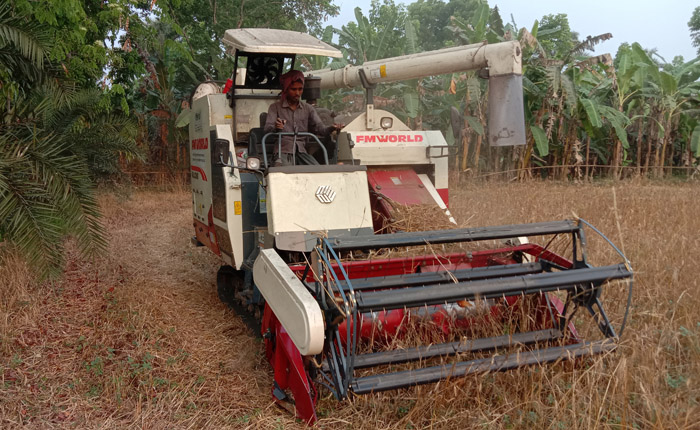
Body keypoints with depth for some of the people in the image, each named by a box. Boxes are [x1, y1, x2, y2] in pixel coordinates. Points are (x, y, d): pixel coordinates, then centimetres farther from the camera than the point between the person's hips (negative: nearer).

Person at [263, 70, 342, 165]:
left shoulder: (308, 109, 18)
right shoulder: (275, 107, 9)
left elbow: (319, 127, 6)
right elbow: (267, 129, -4)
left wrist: (332, 128, -17)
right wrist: (275, 127, -29)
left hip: (301, 151, 3)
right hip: (283, 151, -3)